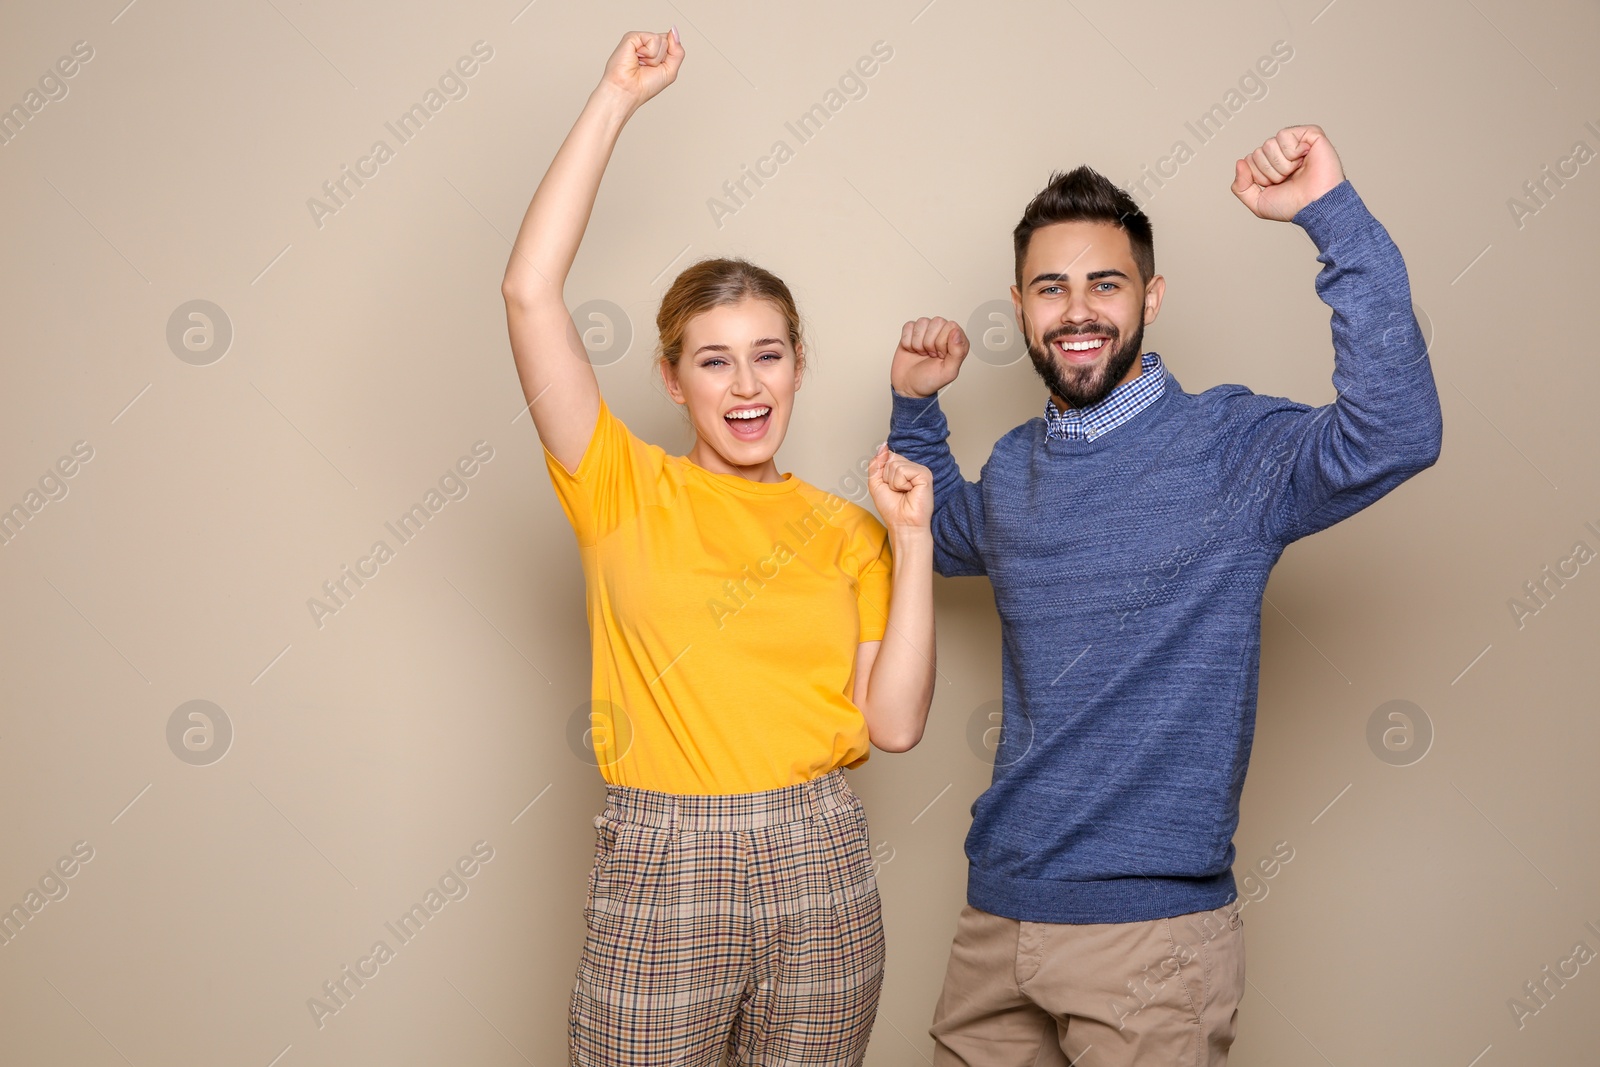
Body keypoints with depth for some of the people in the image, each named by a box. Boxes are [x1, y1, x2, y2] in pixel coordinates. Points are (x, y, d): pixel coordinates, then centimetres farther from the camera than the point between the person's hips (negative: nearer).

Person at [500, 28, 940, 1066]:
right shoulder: (625, 492, 1)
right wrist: (616, 99, -6)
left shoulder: (844, 531, 7)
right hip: (659, 870, -2)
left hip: (819, 866, 3)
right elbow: (531, 289, -10)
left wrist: (912, 540, -5)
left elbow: (893, 724, -1)